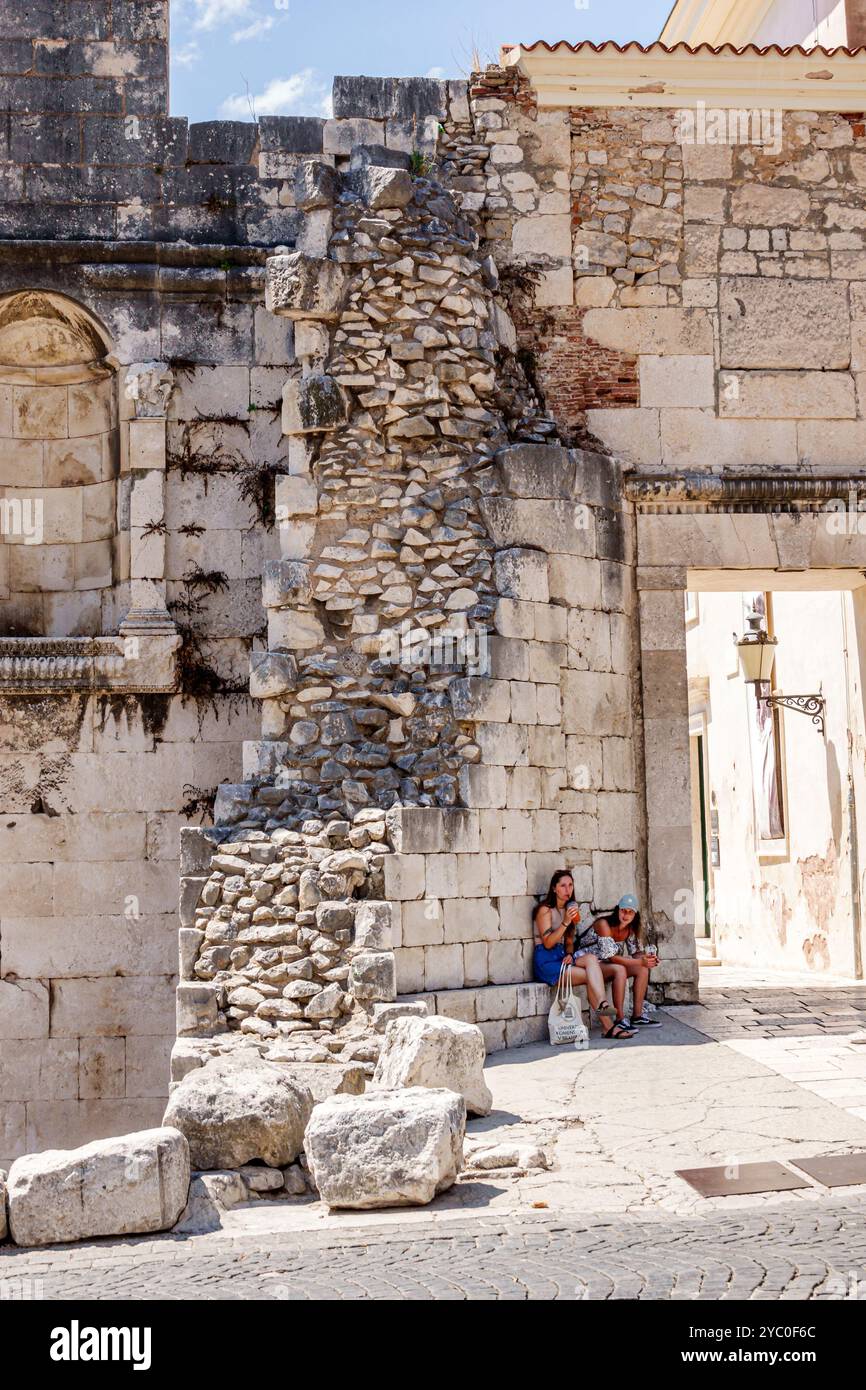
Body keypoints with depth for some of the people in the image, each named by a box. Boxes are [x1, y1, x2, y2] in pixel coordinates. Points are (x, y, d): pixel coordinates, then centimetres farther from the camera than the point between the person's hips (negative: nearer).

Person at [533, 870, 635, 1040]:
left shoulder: (569, 909, 19)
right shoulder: (545, 910, -6)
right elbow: (548, 943, -14)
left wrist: (569, 954, -3)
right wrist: (565, 922, -22)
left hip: (562, 957, 6)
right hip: (547, 962, -6)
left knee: (591, 959, -27)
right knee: (592, 976, -24)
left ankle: (602, 1004, -40)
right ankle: (608, 1026, -31)